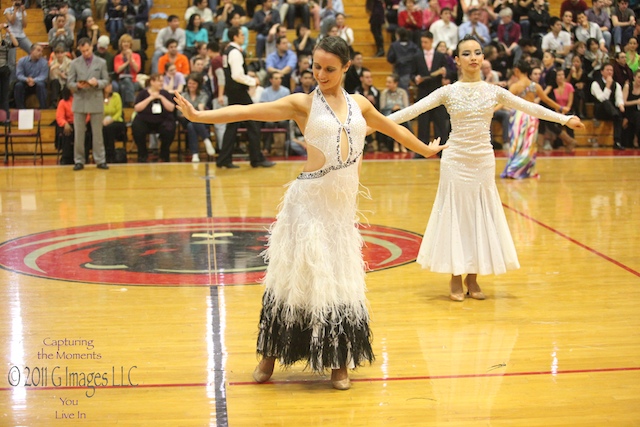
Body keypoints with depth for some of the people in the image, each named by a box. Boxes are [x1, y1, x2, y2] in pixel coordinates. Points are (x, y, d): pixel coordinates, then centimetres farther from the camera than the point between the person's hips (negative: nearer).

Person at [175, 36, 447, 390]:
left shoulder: (359, 104, 10)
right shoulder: (303, 104, -3)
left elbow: (393, 128, 27)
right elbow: (249, 111, -13)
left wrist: (426, 149, 39)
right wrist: (199, 116, -24)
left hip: (344, 202, 4)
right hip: (310, 201, -4)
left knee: (342, 278, 7)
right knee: (298, 276, 0)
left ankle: (339, 362, 18)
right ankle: (270, 354, 15)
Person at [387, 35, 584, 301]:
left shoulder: (494, 91, 3)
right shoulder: (448, 92, -3)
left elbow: (530, 108, 4)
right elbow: (413, 110, -8)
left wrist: (565, 118, 0)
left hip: (483, 160, 2)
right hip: (455, 159, -2)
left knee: (481, 215, 5)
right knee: (456, 214, 1)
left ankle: (472, 278, 15)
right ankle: (456, 279, 11)